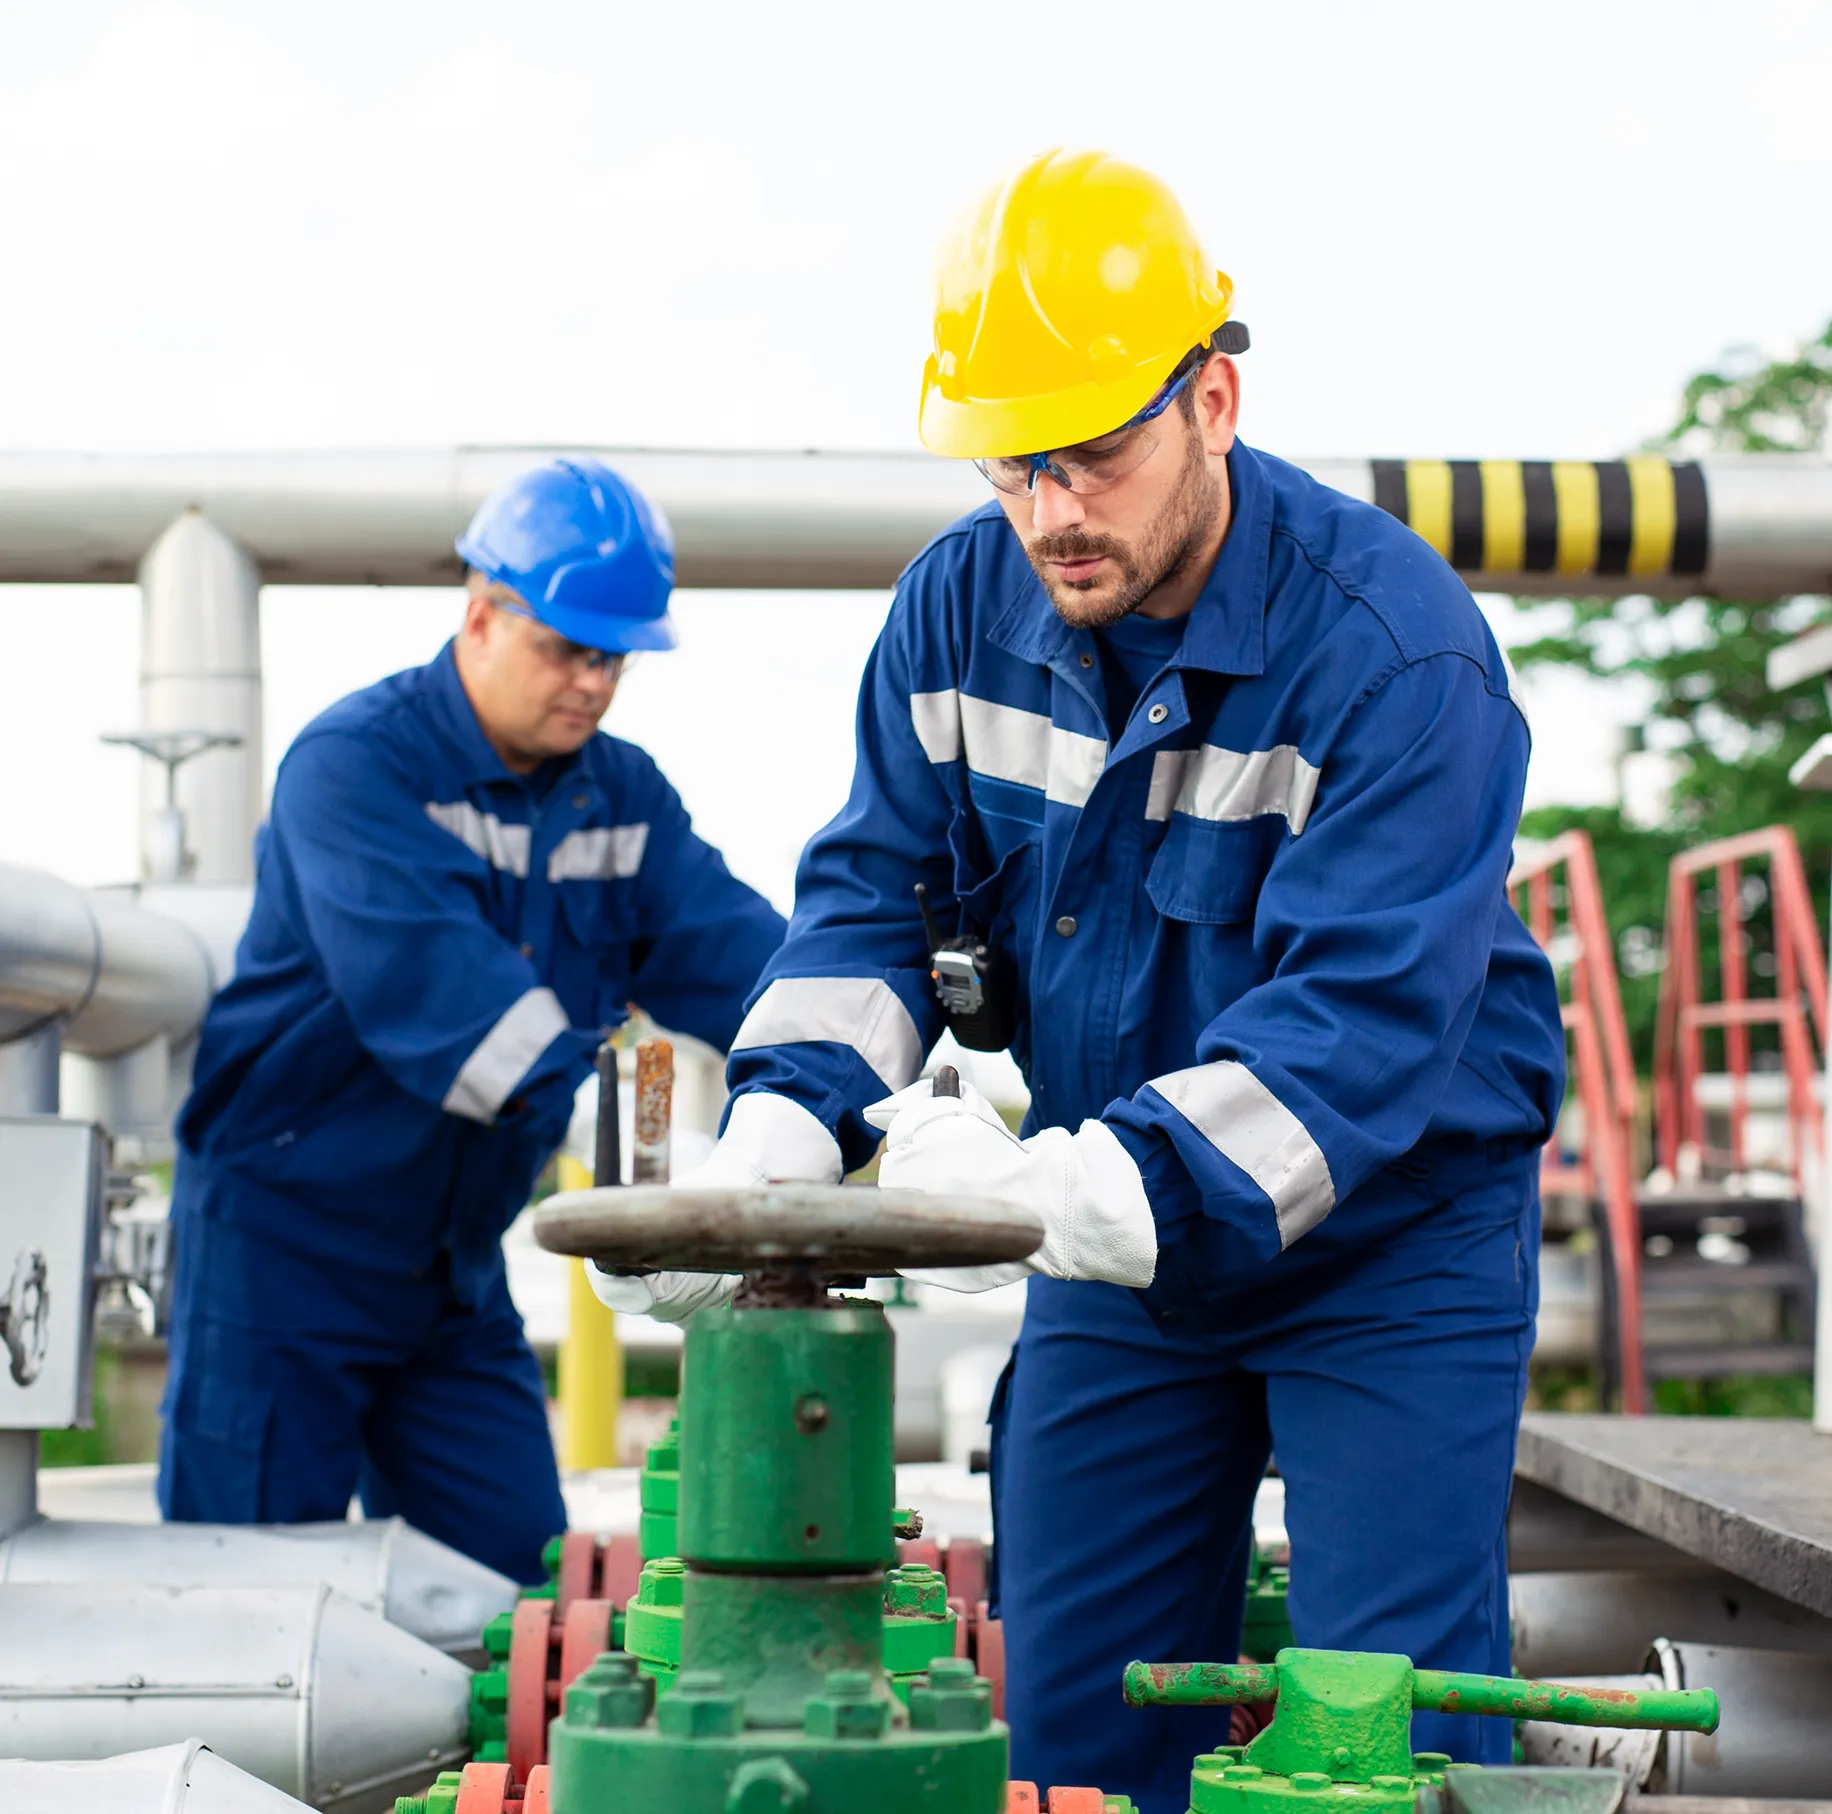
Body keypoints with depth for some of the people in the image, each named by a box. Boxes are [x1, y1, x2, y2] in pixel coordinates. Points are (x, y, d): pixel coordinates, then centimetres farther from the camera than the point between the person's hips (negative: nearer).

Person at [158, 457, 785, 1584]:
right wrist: (593, 1091, -44)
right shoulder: (355, 763, -16)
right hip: (286, 1238, -6)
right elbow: (424, 975, -32)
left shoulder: (626, 797, 5)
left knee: (518, 1580, 5)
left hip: (456, 1264, 6)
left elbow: (728, 949, -7)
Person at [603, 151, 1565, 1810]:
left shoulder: (1398, 649, -25)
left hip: (1393, 1238, -5)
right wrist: (775, 1141, -23)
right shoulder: (963, 602, -7)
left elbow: (1359, 1021, -32)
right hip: (1120, 1240, 5)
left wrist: (1067, 1191, -45)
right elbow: (874, 895, -3)